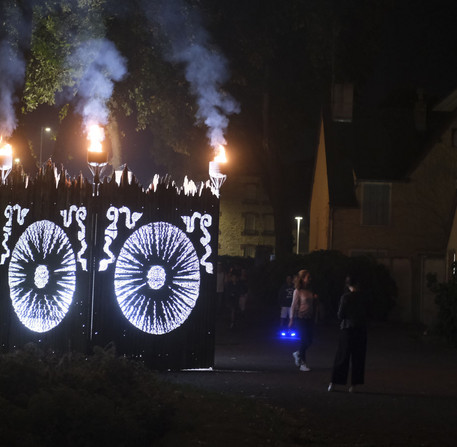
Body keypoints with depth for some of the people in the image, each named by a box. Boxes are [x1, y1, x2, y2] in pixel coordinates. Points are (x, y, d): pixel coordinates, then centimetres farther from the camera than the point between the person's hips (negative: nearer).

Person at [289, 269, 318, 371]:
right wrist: (291, 319, -9)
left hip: (310, 318, 6)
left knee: (309, 340, 6)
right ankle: (302, 364, 4)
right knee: (304, 340, -6)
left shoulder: (310, 290, 10)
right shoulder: (298, 291, -7)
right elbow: (294, 305, -8)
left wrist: (315, 298, 4)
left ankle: (298, 354, 33)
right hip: (301, 318, -6)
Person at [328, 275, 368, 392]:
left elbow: (340, 315, -7)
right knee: (358, 357, 7)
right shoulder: (363, 297, -3)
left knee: (341, 357, 5)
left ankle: (333, 383, 4)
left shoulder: (345, 297, -10)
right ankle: (354, 384, 5)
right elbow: (366, 312, 7)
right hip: (360, 329, 1)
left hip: (347, 328, -1)